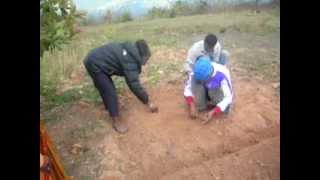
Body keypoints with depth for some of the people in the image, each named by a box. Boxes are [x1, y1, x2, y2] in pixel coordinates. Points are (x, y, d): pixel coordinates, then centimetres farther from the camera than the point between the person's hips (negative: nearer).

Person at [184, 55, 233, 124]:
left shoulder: (222, 74, -35)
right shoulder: (197, 72, -28)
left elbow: (228, 97, -32)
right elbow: (188, 87, -18)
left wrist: (213, 112, -42)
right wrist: (192, 105, -33)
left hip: (219, 92, -2)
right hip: (206, 91, 3)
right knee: (194, 80, -28)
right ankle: (201, 106, -13)